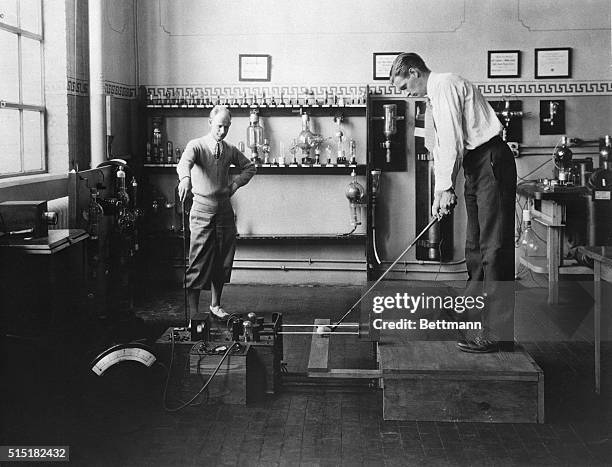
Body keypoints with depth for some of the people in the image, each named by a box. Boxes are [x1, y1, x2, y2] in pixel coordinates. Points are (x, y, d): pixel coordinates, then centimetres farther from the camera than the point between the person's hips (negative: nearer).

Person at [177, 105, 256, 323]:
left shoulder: (230, 150, 8)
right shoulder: (197, 145, -8)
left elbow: (250, 167, 23)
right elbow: (185, 162, -30)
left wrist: (236, 183, 4)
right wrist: (185, 178, -52)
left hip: (224, 209, 5)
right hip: (203, 210, -5)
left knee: (223, 260, 10)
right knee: (199, 262, -5)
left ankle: (215, 305, 26)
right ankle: (193, 311, 1)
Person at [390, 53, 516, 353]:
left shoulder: (445, 85, -10)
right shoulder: (432, 98, 21)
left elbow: (452, 140, -17)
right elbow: (440, 148, 21)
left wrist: (447, 188, -14)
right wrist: (440, 193, 13)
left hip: (491, 162, -10)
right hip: (475, 167, 10)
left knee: (494, 247, -11)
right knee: (475, 247, 12)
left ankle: (498, 333, -10)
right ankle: (473, 320, 21)